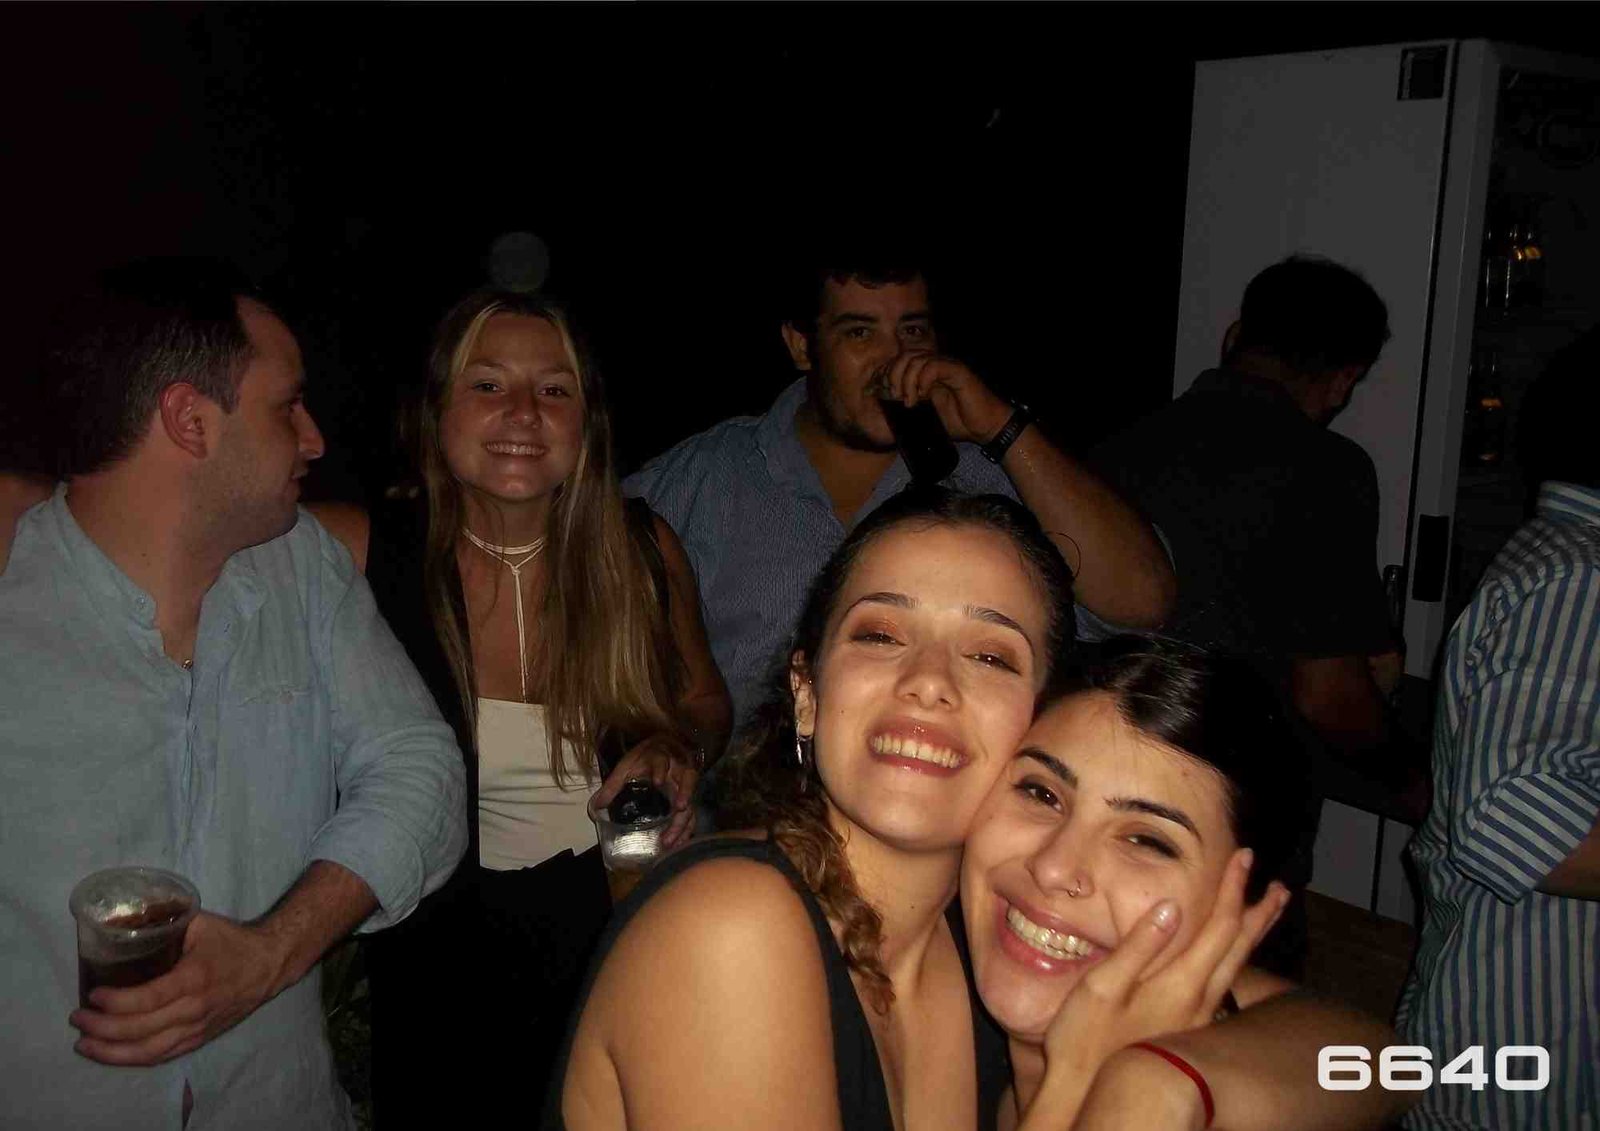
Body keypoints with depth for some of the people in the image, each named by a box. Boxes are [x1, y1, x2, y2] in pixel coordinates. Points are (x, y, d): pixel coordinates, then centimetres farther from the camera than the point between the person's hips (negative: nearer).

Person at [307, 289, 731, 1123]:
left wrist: (677, 746, -13)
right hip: (444, 959, -1)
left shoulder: (641, 548, -9)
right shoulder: (364, 553, -15)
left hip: (620, 933, 2)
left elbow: (704, 699, 4)